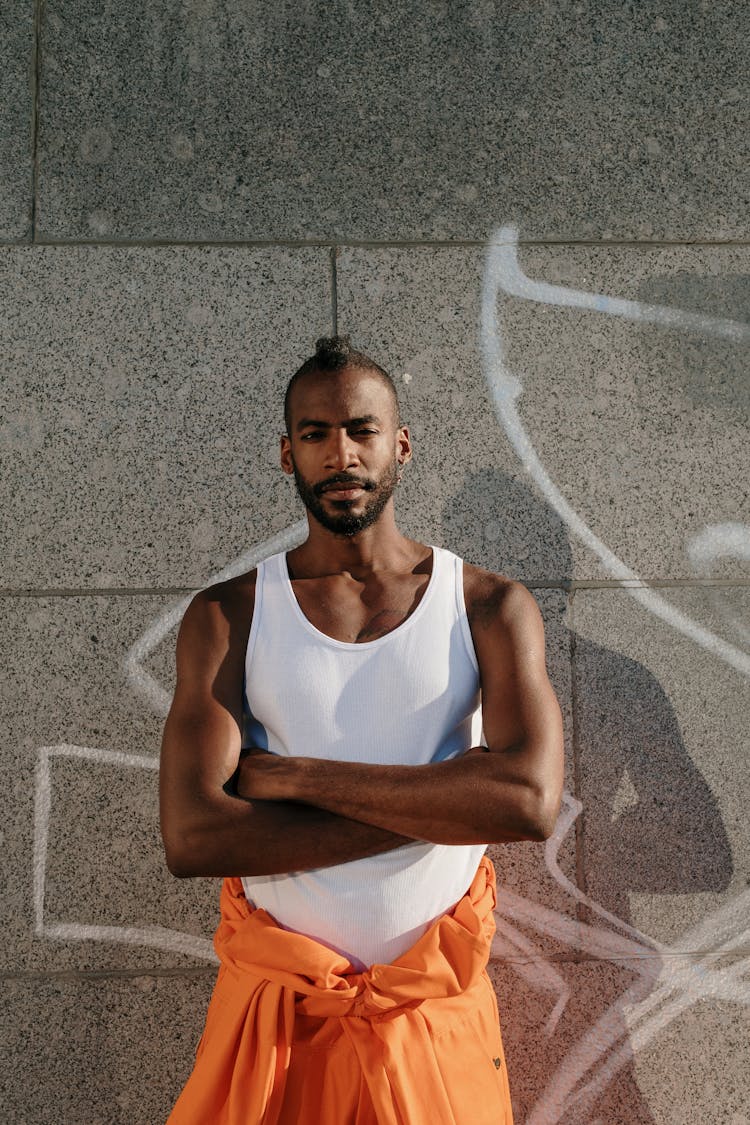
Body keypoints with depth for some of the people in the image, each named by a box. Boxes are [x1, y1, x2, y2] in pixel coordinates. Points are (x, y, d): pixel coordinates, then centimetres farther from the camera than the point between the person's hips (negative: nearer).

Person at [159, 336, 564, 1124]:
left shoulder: (489, 607, -4)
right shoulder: (227, 616, -5)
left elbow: (531, 801, -20)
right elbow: (191, 838, -17)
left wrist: (295, 777, -19)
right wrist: (440, 805, -19)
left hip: (435, 1005, 0)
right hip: (274, 999, 0)